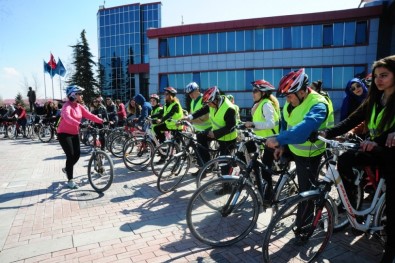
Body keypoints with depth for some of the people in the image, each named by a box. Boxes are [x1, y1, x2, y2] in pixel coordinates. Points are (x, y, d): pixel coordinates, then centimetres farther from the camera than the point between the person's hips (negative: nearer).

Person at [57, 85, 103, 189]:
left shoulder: (79, 107, 3)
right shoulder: (67, 106, -20)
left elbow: (89, 115, -5)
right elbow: (67, 117, -40)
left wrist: (102, 121, -18)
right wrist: (79, 124, -56)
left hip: (74, 133, 7)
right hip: (64, 134, -7)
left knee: (77, 154, 4)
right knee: (71, 155, -10)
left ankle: (67, 169, 35)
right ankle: (70, 180, 3)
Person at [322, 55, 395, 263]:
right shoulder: (373, 100, 3)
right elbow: (351, 121, -5)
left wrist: (376, 141, -46)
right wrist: (327, 132, -20)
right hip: (376, 152, 5)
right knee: (345, 160, -21)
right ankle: (352, 199, 1)